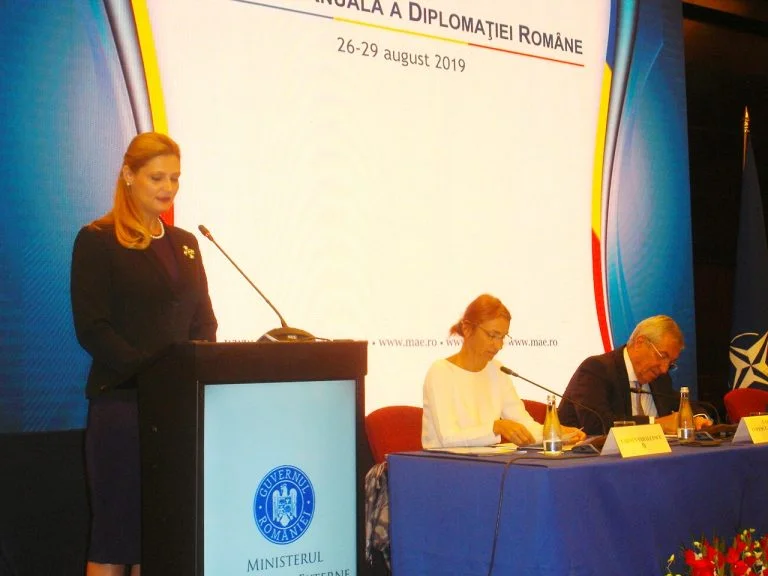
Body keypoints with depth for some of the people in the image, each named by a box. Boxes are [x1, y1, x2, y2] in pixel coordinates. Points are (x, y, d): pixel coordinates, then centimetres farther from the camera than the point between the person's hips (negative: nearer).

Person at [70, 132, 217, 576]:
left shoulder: (185, 244, 16)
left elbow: (203, 321, 15)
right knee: (115, 535, -2)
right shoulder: (97, 241, -2)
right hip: (122, 402, -5)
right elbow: (92, 330, -10)